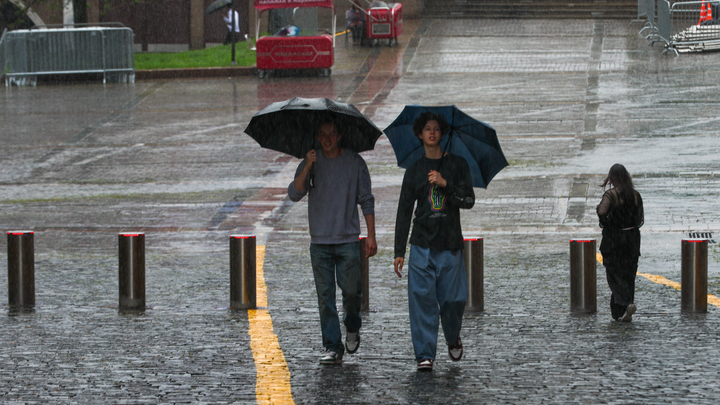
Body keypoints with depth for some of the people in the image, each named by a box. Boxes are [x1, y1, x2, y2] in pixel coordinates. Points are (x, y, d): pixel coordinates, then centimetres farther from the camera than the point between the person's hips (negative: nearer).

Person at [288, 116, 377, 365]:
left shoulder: (354, 162, 4)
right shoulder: (310, 163, 6)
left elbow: (366, 201, 6)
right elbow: (294, 194, -5)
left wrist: (371, 235, 0)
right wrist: (307, 167, -18)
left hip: (348, 240, -1)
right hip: (320, 241, 1)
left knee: (351, 290, -9)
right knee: (325, 296, -2)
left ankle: (352, 327, 22)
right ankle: (332, 348, 2)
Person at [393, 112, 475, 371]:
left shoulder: (457, 165, 7)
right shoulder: (414, 171, 9)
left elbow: (469, 201, -1)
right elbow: (404, 212, 8)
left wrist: (445, 184, -17)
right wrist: (399, 251, 3)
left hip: (450, 245, 0)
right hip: (422, 245, 0)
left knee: (453, 299, 1)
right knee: (422, 299, -8)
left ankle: (453, 338, 31)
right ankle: (425, 355, -4)